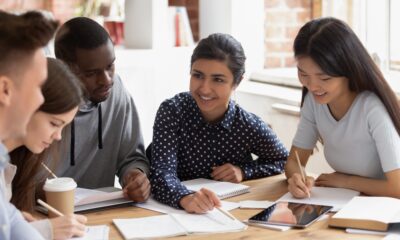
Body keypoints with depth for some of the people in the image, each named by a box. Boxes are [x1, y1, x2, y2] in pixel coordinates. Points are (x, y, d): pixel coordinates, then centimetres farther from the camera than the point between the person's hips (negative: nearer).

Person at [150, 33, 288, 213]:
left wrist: (244, 171, -9)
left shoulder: (249, 126, -9)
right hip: (178, 211, -1)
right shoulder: (172, 111, -13)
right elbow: (162, 174, -24)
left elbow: (283, 160, 8)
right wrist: (185, 198, -45)